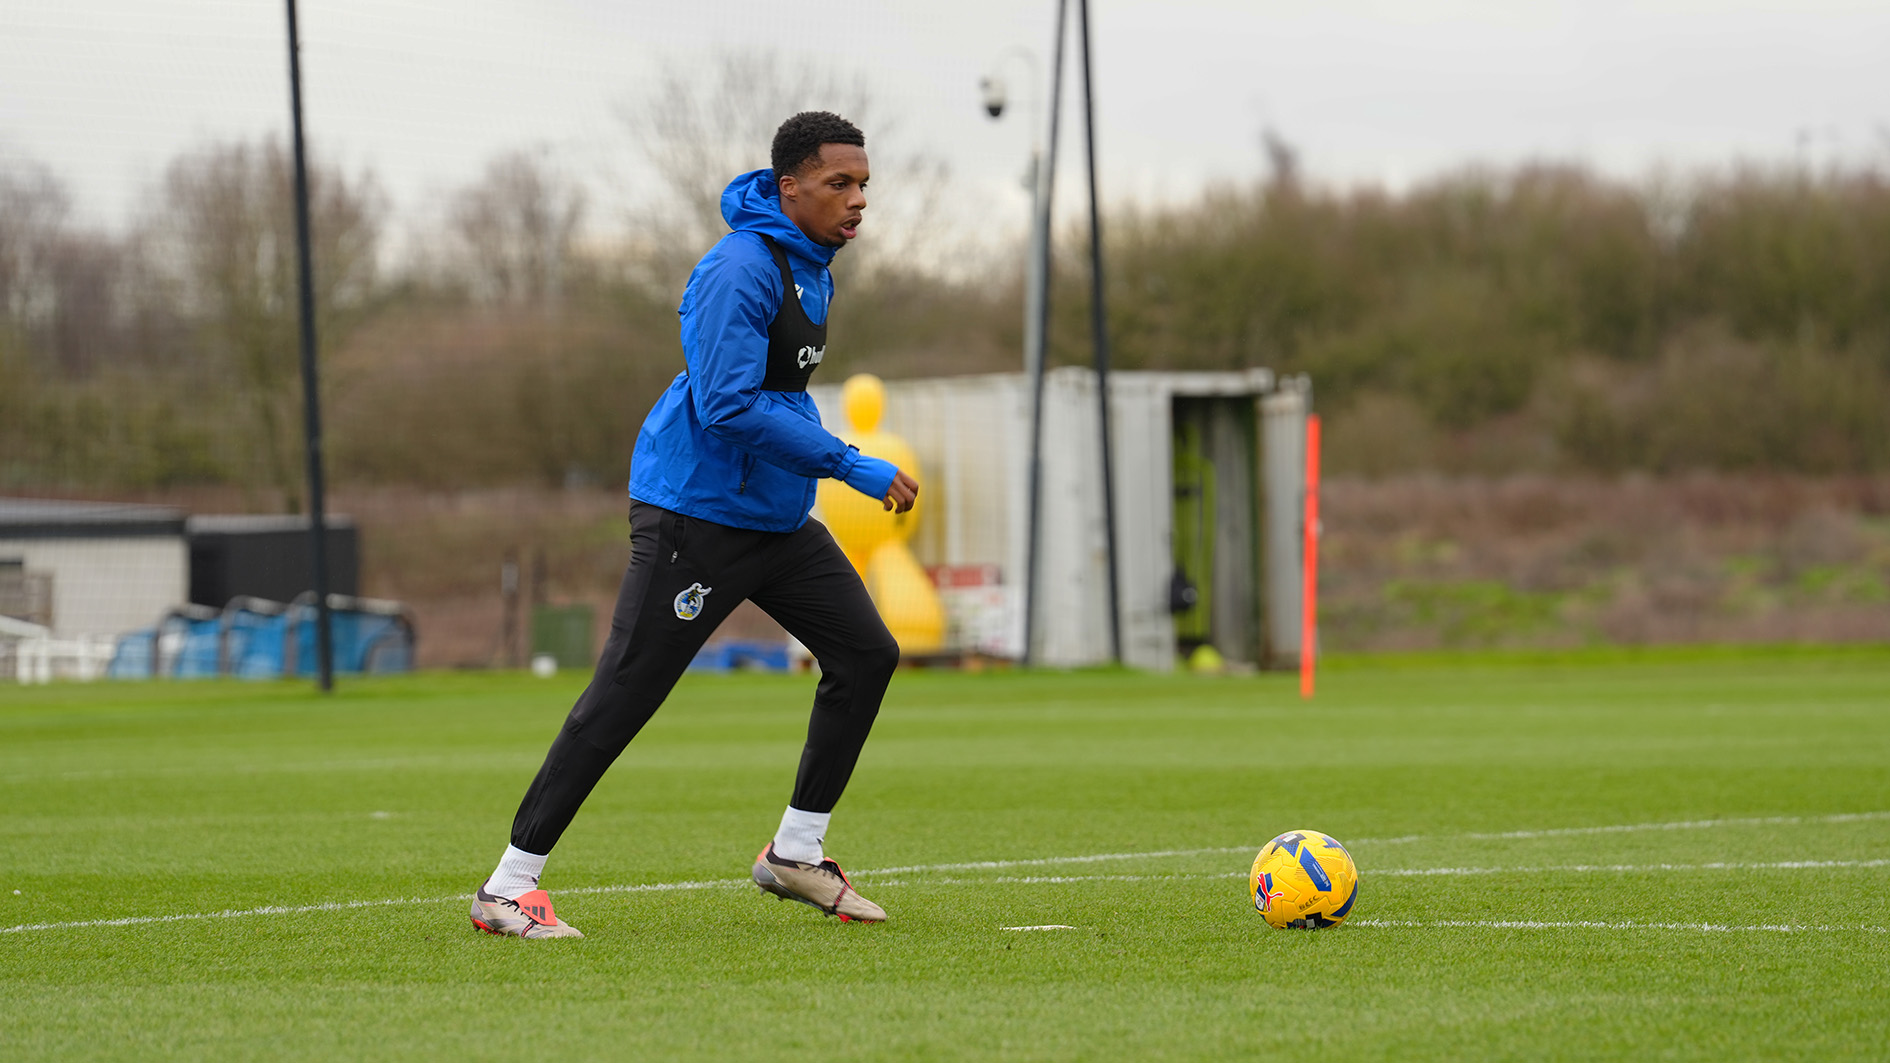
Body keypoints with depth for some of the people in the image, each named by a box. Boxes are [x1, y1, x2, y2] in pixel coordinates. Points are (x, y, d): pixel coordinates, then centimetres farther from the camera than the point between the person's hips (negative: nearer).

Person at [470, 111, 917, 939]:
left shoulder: (811, 261, 11)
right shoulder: (740, 270, -20)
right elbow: (729, 406, -28)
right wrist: (850, 466, -27)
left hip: (777, 517, 9)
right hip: (696, 516, -9)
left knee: (866, 654, 5)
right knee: (623, 696, -9)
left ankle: (795, 853, 15)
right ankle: (509, 886, -5)